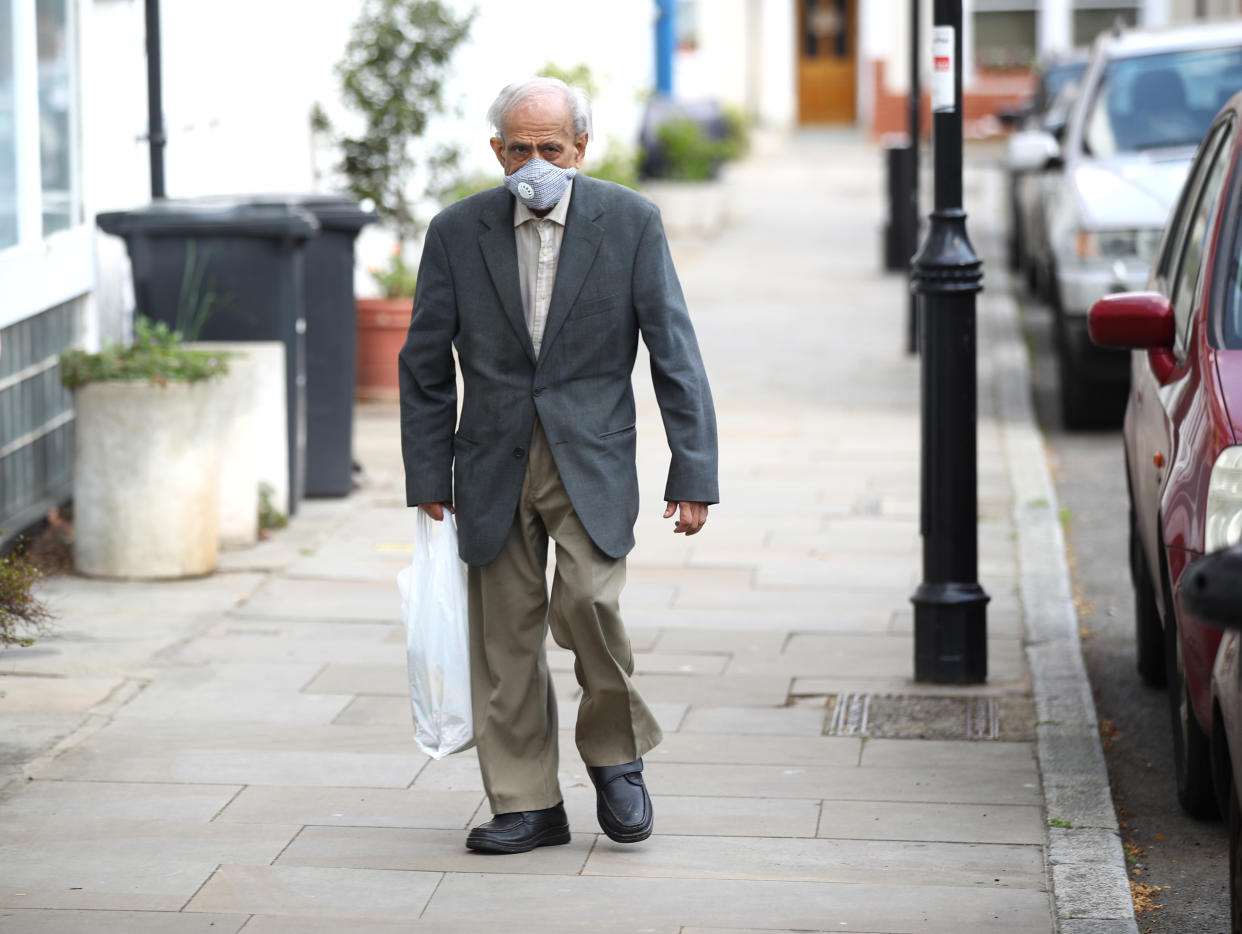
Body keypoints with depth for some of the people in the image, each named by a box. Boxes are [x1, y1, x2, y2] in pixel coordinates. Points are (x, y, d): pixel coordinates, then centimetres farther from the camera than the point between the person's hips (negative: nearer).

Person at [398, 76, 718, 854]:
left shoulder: (630, 222, -4)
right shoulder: (458, 232, -1)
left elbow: (674, 352, -3)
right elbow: (426, 365, 6)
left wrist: (693, 473, -8)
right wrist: (428, 477, 3)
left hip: (591, 459, -2)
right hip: (495, 463, 2)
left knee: (588, 603, -20)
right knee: (505, 634, 3)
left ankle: (615, 754, 6)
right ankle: (527, 805, 14)